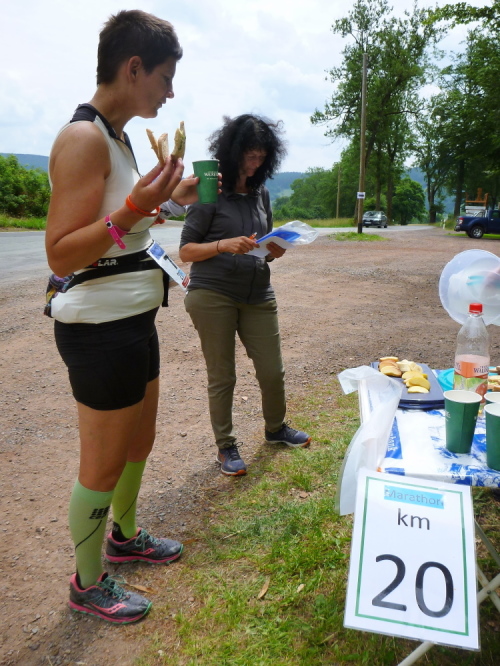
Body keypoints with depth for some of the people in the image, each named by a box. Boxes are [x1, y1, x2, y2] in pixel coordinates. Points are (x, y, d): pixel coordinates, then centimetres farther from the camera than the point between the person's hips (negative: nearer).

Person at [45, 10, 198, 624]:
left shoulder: (116, 137, 13)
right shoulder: (83, 138, -17)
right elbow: (60, 254, -21)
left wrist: (169, 201, 14)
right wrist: (132, 211, -31)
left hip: (132, 321, 10)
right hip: (99, 328, -10)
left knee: (139, 442, 23)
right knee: (102, 466, 6)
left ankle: (124, 536, 47)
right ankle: (88, 585, 30)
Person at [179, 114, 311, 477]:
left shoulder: (261, 194, 11)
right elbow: (186, 250, -6)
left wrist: (274, 250, -4)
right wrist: (224, 245, -22)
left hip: (258, 295, 5)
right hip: (213, 295, -5)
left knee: (273, 371, 9)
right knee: (222, 376, 5)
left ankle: (276, 428, 36)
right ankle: (226, 447, 23)